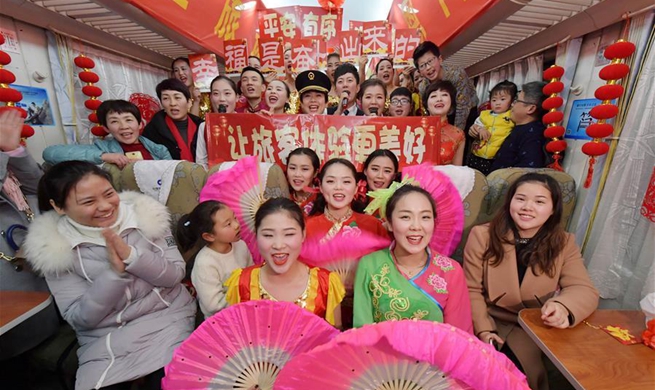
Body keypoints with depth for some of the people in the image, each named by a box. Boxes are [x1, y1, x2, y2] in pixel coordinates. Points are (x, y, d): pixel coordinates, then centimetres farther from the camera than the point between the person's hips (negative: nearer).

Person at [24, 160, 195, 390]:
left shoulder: (145, 215, -7)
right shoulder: (53, 247, -6)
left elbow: (176, 274, -7)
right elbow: (79, 318, -7)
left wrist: (131, 255, -22)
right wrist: (114, 271, -22)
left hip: (166, 317, 0)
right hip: (104, 338, 1)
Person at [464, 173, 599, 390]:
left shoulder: (564, 243, 0)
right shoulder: (482, 236, -9)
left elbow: (585, 290, -10)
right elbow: (472, 291, -7)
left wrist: (563, 307, -34)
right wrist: (484, 331, -19)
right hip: (490, 323, -2)